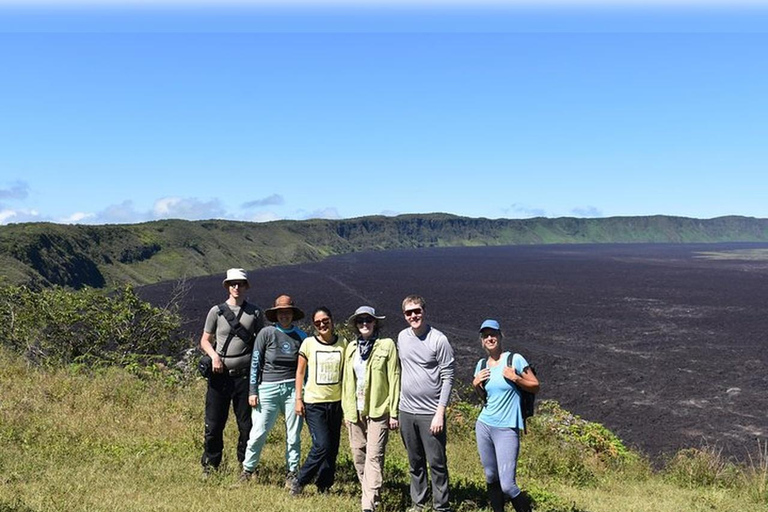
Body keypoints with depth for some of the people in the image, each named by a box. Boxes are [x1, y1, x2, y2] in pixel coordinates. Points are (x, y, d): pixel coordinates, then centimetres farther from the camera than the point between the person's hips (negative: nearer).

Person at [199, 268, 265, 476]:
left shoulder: (255, 313, 7)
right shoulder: (216, 311, 5)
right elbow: (205, 340, 11)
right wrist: (214, 356, -9)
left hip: (245, 375, 0)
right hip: (220, 374, 0)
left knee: (247, 424, 5)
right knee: (214, 424, 4)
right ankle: (210, 465, 20)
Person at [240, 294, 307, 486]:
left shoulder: (300, 336, 7)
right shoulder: (266, 333, -1)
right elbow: (255, 363, 1)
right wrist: (252, 391, -2)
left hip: (293, 388, 2)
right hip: (268, 388, -2)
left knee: (294, 435, 5)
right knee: (259, 433, 0)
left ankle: (292, 473, 18)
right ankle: (247, 470, 18)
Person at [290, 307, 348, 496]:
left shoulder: (343, 344, 4)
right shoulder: (308, 343, -2)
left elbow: (346, 373, 9)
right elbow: (300, 372, 4)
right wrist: (298, 399, -1)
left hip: (336, 402, 3)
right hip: (313, 403, -3)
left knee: (332, 448, 6)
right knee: (322, 445, -13)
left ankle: (324, 486, 21)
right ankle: (299, 482, 5)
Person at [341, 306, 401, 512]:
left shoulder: (387, 345, -3)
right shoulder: (351, 348, 11)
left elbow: (394, 379, -5)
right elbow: (346, 380, 16)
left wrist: (394, 412, -8)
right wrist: (346, 409, 14)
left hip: (378, 410, -5)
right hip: (355, 410, 5)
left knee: (374, 456, -10)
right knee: (358, 454, 10)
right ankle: (369, 493, 27)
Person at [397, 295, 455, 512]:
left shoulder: (439, 340, -10)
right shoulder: (402, 337, 7)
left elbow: (448, 378, -10)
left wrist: (440, 413, -15)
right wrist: (395, 407, 13)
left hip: (430, 413, -5)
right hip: (406, 411, 5)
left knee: (437, 463, 1)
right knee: (415, 463, 15)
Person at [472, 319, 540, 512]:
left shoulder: (515, 359, -7)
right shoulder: (482, 365, 8)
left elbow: (535, 386, -2)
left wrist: (515, 378, -16)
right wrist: (475, 383, 1)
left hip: (506, 429, -5)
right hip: (483, 425, 5)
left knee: (507, 485, -9)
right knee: (491, 478, 12)